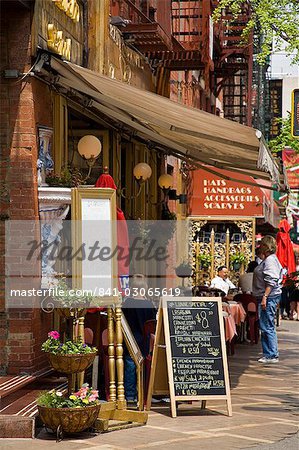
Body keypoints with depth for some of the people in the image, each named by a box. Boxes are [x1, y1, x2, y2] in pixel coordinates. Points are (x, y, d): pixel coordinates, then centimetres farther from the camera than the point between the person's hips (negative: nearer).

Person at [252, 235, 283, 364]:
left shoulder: (270, 260, -15)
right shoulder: (268, 259, 18)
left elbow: (271, 282, -22)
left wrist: (265, 297, -26)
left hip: (269, 296, -11)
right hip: (267, 297, 11)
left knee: (267, 327, -9)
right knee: (266, 327, 13)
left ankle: (272, 355, -6)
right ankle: (269, 354, 17)